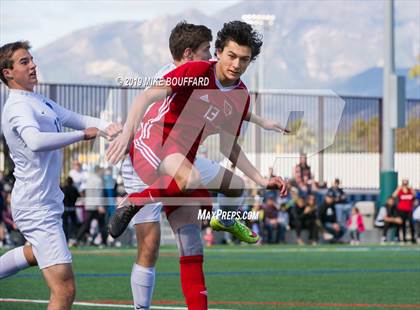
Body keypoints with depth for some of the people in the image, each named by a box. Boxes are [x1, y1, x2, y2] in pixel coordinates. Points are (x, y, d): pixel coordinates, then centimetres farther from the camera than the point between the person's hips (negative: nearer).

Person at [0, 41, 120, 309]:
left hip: (47, 201, 10)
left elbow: (77, 119, 18)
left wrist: (106, 126, -3)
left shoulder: (41, 102, 13)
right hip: (37, 206, -10)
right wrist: (82, 135, -30)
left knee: (37, 253, 39)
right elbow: (36, 141, -36)